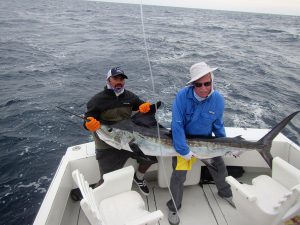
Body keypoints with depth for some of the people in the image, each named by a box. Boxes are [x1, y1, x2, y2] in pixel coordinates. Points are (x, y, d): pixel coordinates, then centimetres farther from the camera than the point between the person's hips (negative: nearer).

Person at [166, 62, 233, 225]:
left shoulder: (218, 99, -18)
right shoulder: (182, 96, -30)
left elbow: (218, 125, -2)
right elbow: (177, 125, -28)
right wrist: (183, 150, -28)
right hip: (182, 140, -3)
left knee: (220, 167, 16)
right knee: (178, 175, -6)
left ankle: (226, 193, 48)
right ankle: (174, 208, 21)